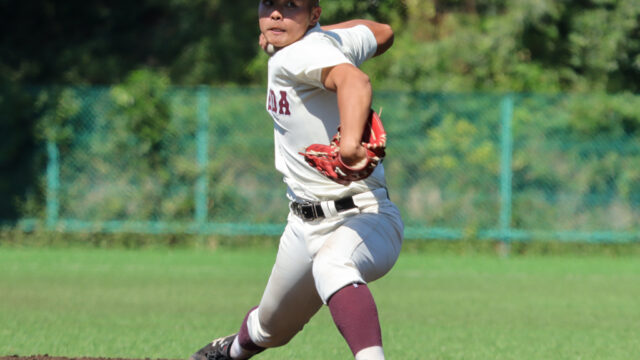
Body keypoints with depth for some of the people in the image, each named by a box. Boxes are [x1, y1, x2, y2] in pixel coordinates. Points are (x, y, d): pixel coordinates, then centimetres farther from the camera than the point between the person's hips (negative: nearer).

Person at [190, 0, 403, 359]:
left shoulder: (305, 52, -21)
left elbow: (354, 80, -44)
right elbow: (382, 33, 23)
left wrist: (349, 143, -62)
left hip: (365, 218, -10)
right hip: (305, 224, 10)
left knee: (331, 264, -45)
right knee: (270, 329, 27)